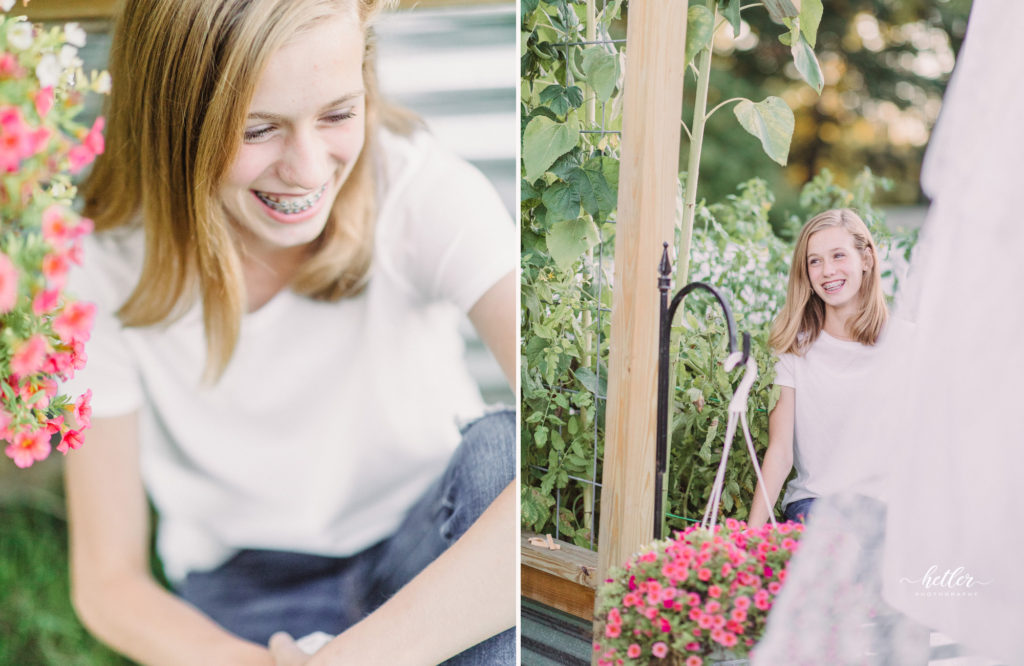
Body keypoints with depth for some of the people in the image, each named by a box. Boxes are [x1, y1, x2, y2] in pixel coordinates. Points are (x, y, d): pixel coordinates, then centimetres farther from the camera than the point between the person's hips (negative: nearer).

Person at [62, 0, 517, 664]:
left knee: (502, 449, -30)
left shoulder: (422, 189, -21)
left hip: (433, 554, 1)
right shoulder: (106, 274, -15)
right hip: (247, 591, 0)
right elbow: (107, 581, -8)